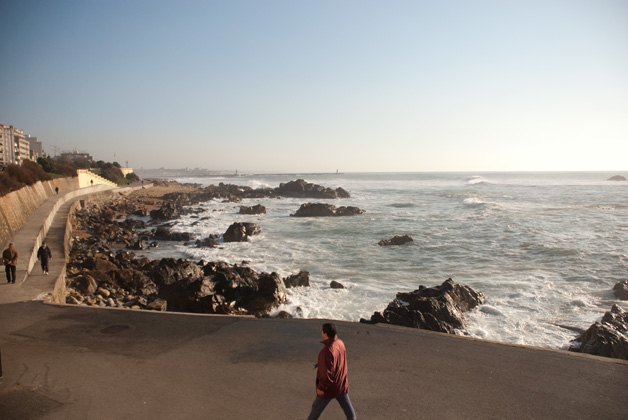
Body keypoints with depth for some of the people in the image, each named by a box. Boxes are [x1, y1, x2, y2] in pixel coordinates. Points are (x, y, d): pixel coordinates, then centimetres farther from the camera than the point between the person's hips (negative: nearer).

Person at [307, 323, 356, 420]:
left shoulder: (327, 350, -30)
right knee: (348, 408, 17)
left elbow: (327, 372, -28)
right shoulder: (340, 343, -6)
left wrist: (321, 387, -15)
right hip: (341, 385, 6)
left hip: (329, 387, -6)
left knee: (317, 407, 17)